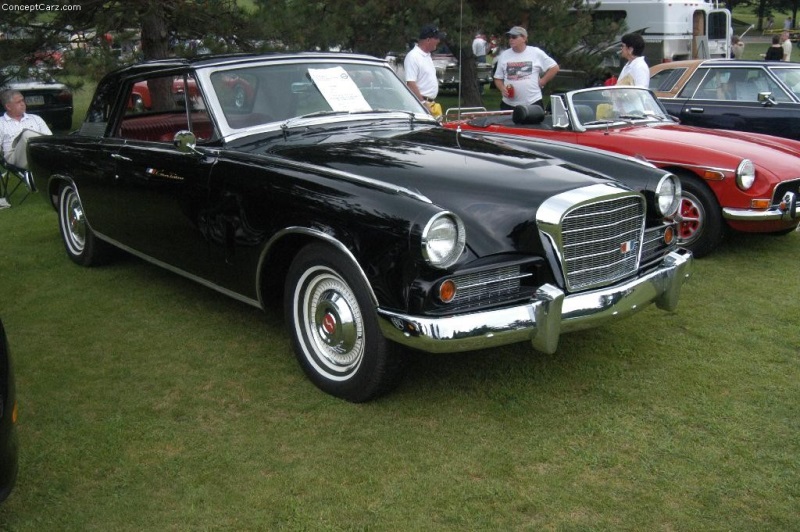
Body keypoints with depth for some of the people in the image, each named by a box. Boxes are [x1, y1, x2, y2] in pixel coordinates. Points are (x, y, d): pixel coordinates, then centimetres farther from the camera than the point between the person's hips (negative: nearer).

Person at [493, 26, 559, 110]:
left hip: (533, 103, -2)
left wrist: (542, 81, -1)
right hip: (508, 104, 2)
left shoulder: (536, 53, 1)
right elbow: (498, 78, 12)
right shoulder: (504, 55, 8)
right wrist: (502, 88, -7)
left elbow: (554, 67, 6)